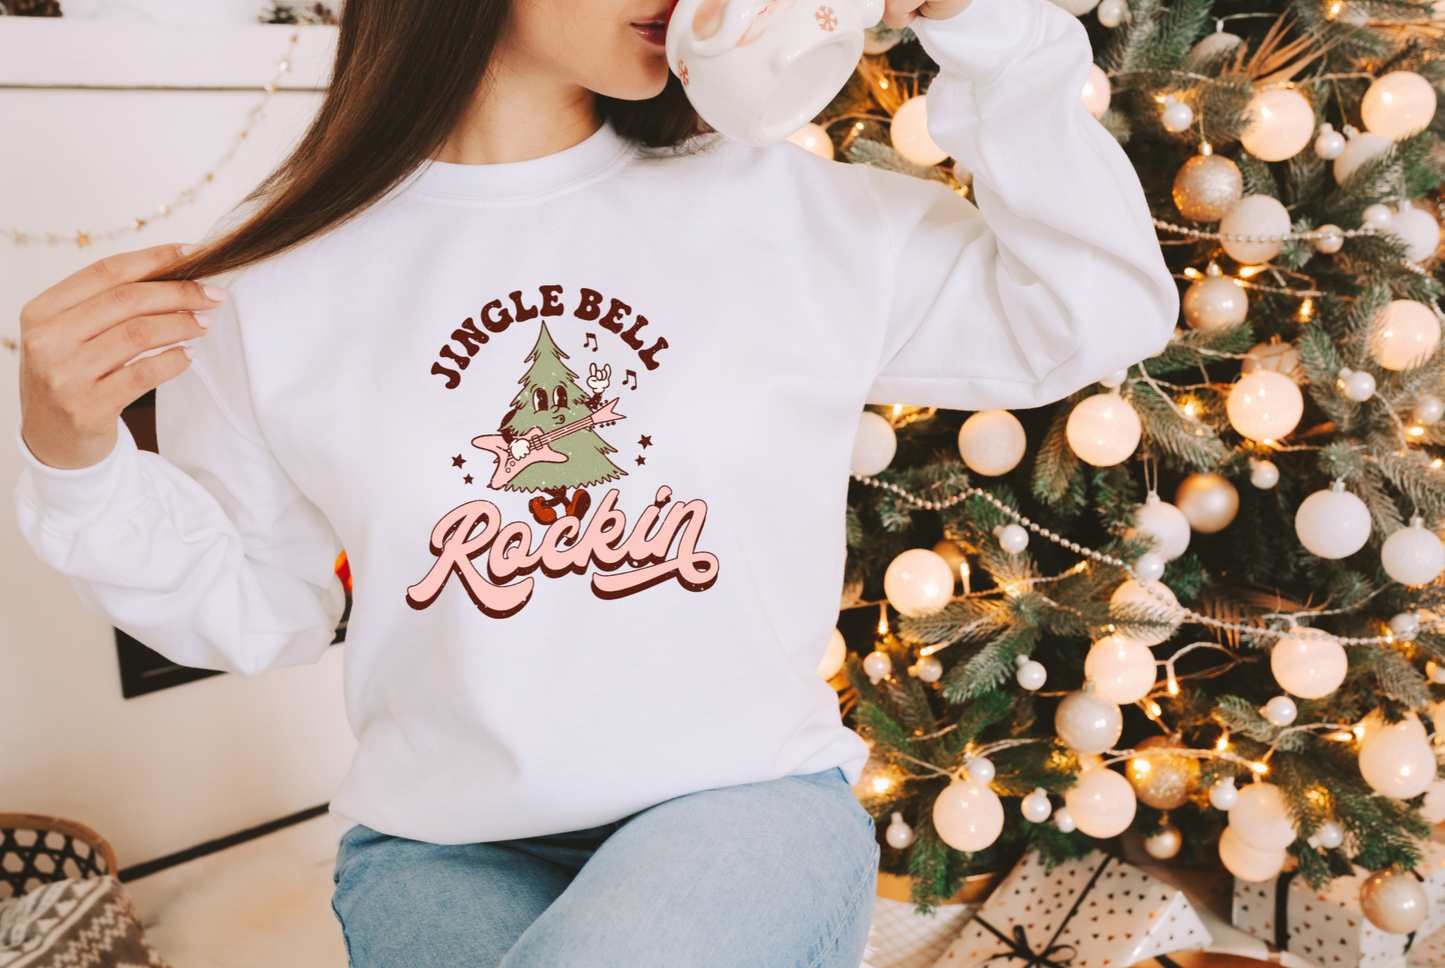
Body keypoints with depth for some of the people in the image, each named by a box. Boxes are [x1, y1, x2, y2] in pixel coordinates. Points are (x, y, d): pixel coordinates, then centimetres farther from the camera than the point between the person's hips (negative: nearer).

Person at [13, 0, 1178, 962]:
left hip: (746, 800, 0)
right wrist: (75, 463, -11)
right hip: (437, 845, 1)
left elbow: (1103, 315, 0)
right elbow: (251, 607, 6)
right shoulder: (288, 275, -1)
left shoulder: (785, 212, -1)